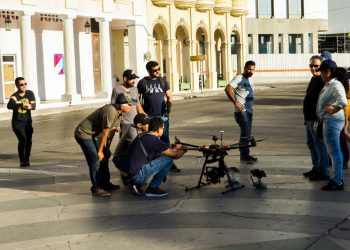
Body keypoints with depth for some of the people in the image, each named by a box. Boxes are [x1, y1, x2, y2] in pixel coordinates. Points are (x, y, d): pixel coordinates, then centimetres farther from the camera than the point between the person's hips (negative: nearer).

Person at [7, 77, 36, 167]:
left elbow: (33, 106, -13)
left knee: (29, 140, 2)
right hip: (17, 123, -4)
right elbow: (9, 106, -35)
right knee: (22, 139, -19)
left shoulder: (30, 93, -3)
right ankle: (22, 160, -11)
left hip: (27, 122, 4)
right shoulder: (14, 96, -15)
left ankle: (27, 159, 23)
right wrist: (23, 103, -44)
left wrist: (18, 102, -23)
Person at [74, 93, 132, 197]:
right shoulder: (110, 112, -28)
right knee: (96, 159, -14)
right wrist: (100, 151, -16)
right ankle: (96, 188, -11)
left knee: (103, 157, 12)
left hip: (93, 135, 10)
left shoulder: (118, 113, 2)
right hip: (83, 134, -10)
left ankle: (105, 183, 23)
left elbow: (114, 129, 11)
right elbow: (105, 133, -22)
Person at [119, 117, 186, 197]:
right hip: (136, 176, -9)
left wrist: (174, 149, 32)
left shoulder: (141, 136, 14)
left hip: (126, 176, 9)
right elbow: (173, 154, 2)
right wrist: (182, 151, 22)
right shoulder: (154, 140, -11)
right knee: (168, 160, -4)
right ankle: (152, 189, 3)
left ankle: (136, 185, 17)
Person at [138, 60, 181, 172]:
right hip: (148, 117, -1)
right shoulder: (142, 83, 2)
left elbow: (169, 97, 8)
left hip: (162, 116, 1)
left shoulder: (163, 81, 7)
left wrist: (168, 110, -8)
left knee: (165, 140, 0)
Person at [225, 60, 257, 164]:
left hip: (249, 110, 9)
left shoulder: (250, 80, 17)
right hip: (241, 110, -9)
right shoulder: (239, 78, -11)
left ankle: (246, 155, 21)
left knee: (247, 134, 13)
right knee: (245, 133, -11)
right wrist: (235, 102, -25)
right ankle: (243, 156, -6)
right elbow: (228, 89, -23)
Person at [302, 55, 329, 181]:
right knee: (311, 144, 18)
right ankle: (316, 168, 29)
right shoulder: (314, 79, 15)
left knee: (320, 145, -4)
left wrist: (318, 120, -25)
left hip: (317, 119, -10)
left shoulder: (323, 81, -17)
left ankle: (324, 172, 3)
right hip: (310, 118, 10)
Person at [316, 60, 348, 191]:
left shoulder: (336, 85, -17)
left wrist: (332, 110, -18)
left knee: (334, 151, -6)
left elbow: (343, 102, -30)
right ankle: (337, 178, 27)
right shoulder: (328, 85, 13)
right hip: (328, 120, 10)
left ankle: (338, 182, -1)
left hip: (332, 121, -10)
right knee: (333, 151, 17)